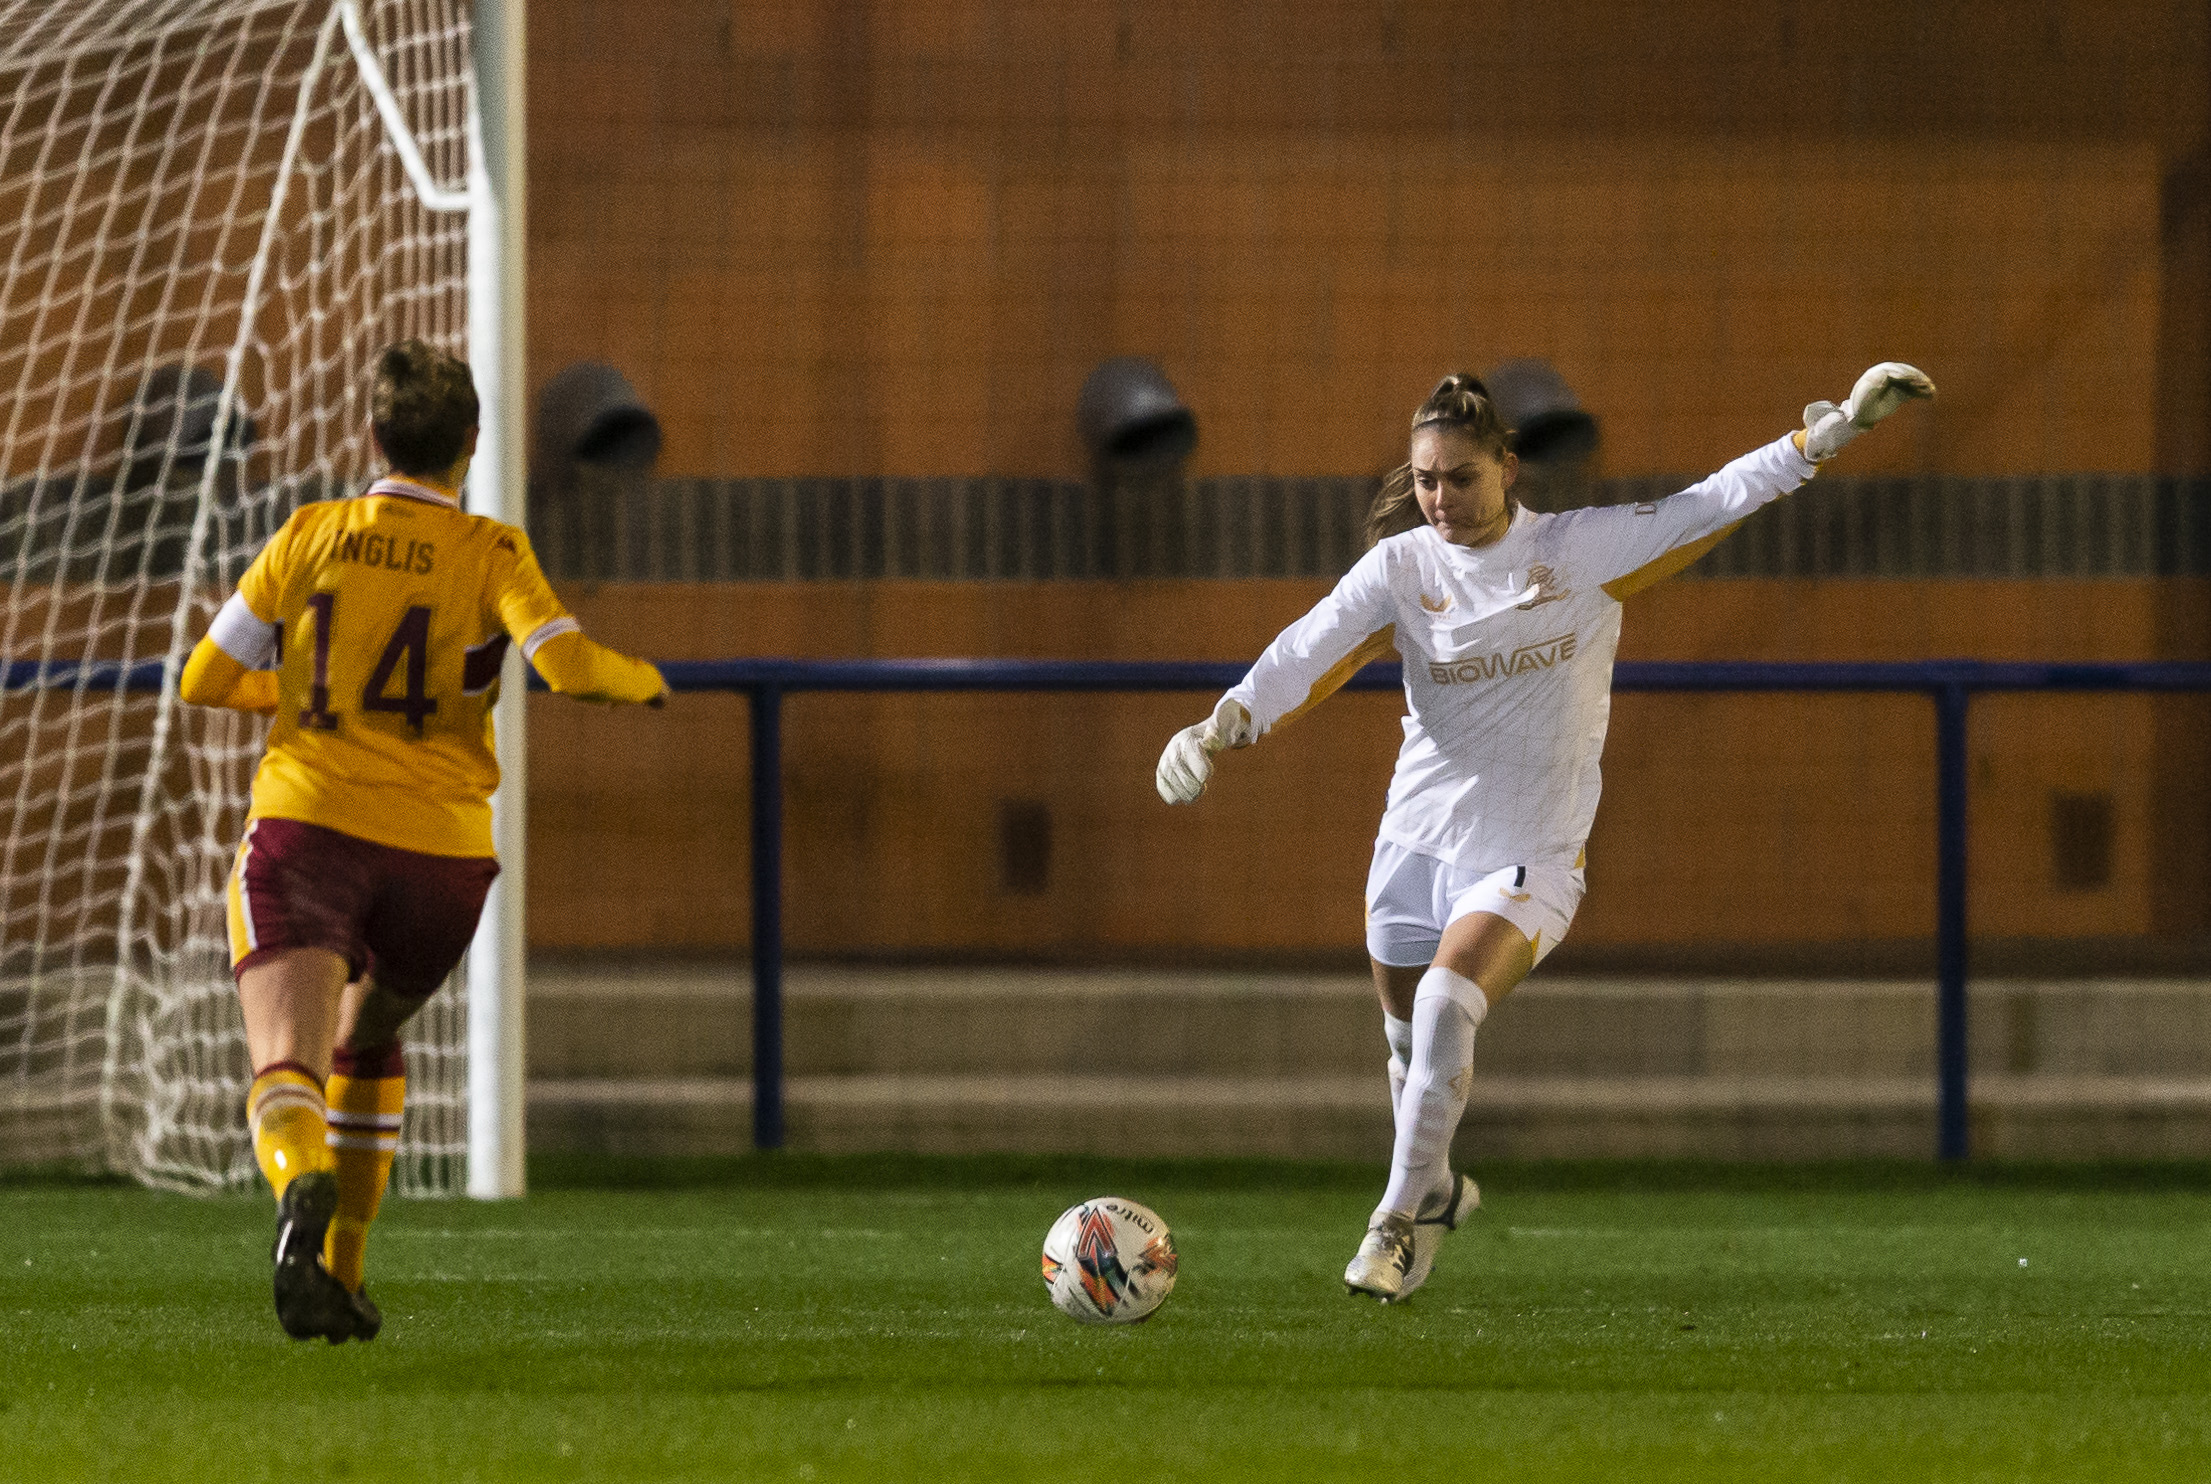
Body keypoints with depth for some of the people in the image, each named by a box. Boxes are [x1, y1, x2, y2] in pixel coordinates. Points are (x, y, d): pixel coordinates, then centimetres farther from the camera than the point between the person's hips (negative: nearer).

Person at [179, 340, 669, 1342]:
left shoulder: (313, 536, 5)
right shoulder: (489, 555, 0)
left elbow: (203, 680, 9)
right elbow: (569, 665, -15)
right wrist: (644, 681, 7)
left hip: (306, 824, -1)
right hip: (439, 848, 1)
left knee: (289, 1067, -16)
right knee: (367, 1037, 29)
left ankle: (304, 1191, -50)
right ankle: (339, 1277, 27)